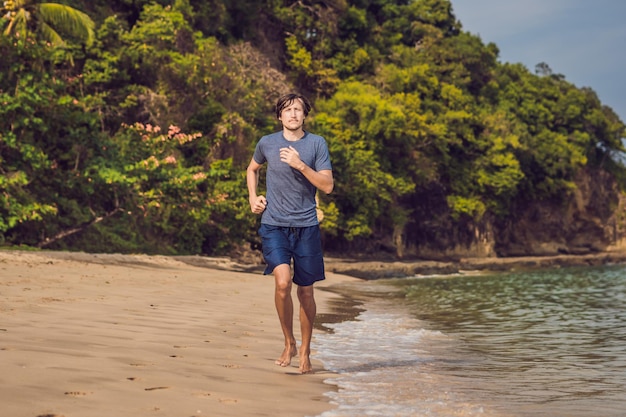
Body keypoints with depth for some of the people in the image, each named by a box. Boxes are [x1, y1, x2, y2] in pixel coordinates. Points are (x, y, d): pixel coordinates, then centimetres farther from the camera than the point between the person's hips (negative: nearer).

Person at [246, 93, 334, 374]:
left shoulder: (317, 144, 1)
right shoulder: (267, 143, 5)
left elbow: (328, 185, -6)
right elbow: (252, 169, 25)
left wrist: (300, 165, -16)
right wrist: (253, 197, 10)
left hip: (306, 227, 0)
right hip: (274, 225, 0)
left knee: (306, 291, 6)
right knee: (282, 282, -20)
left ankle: (305, 351, 24)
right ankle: (289, 343, 1)